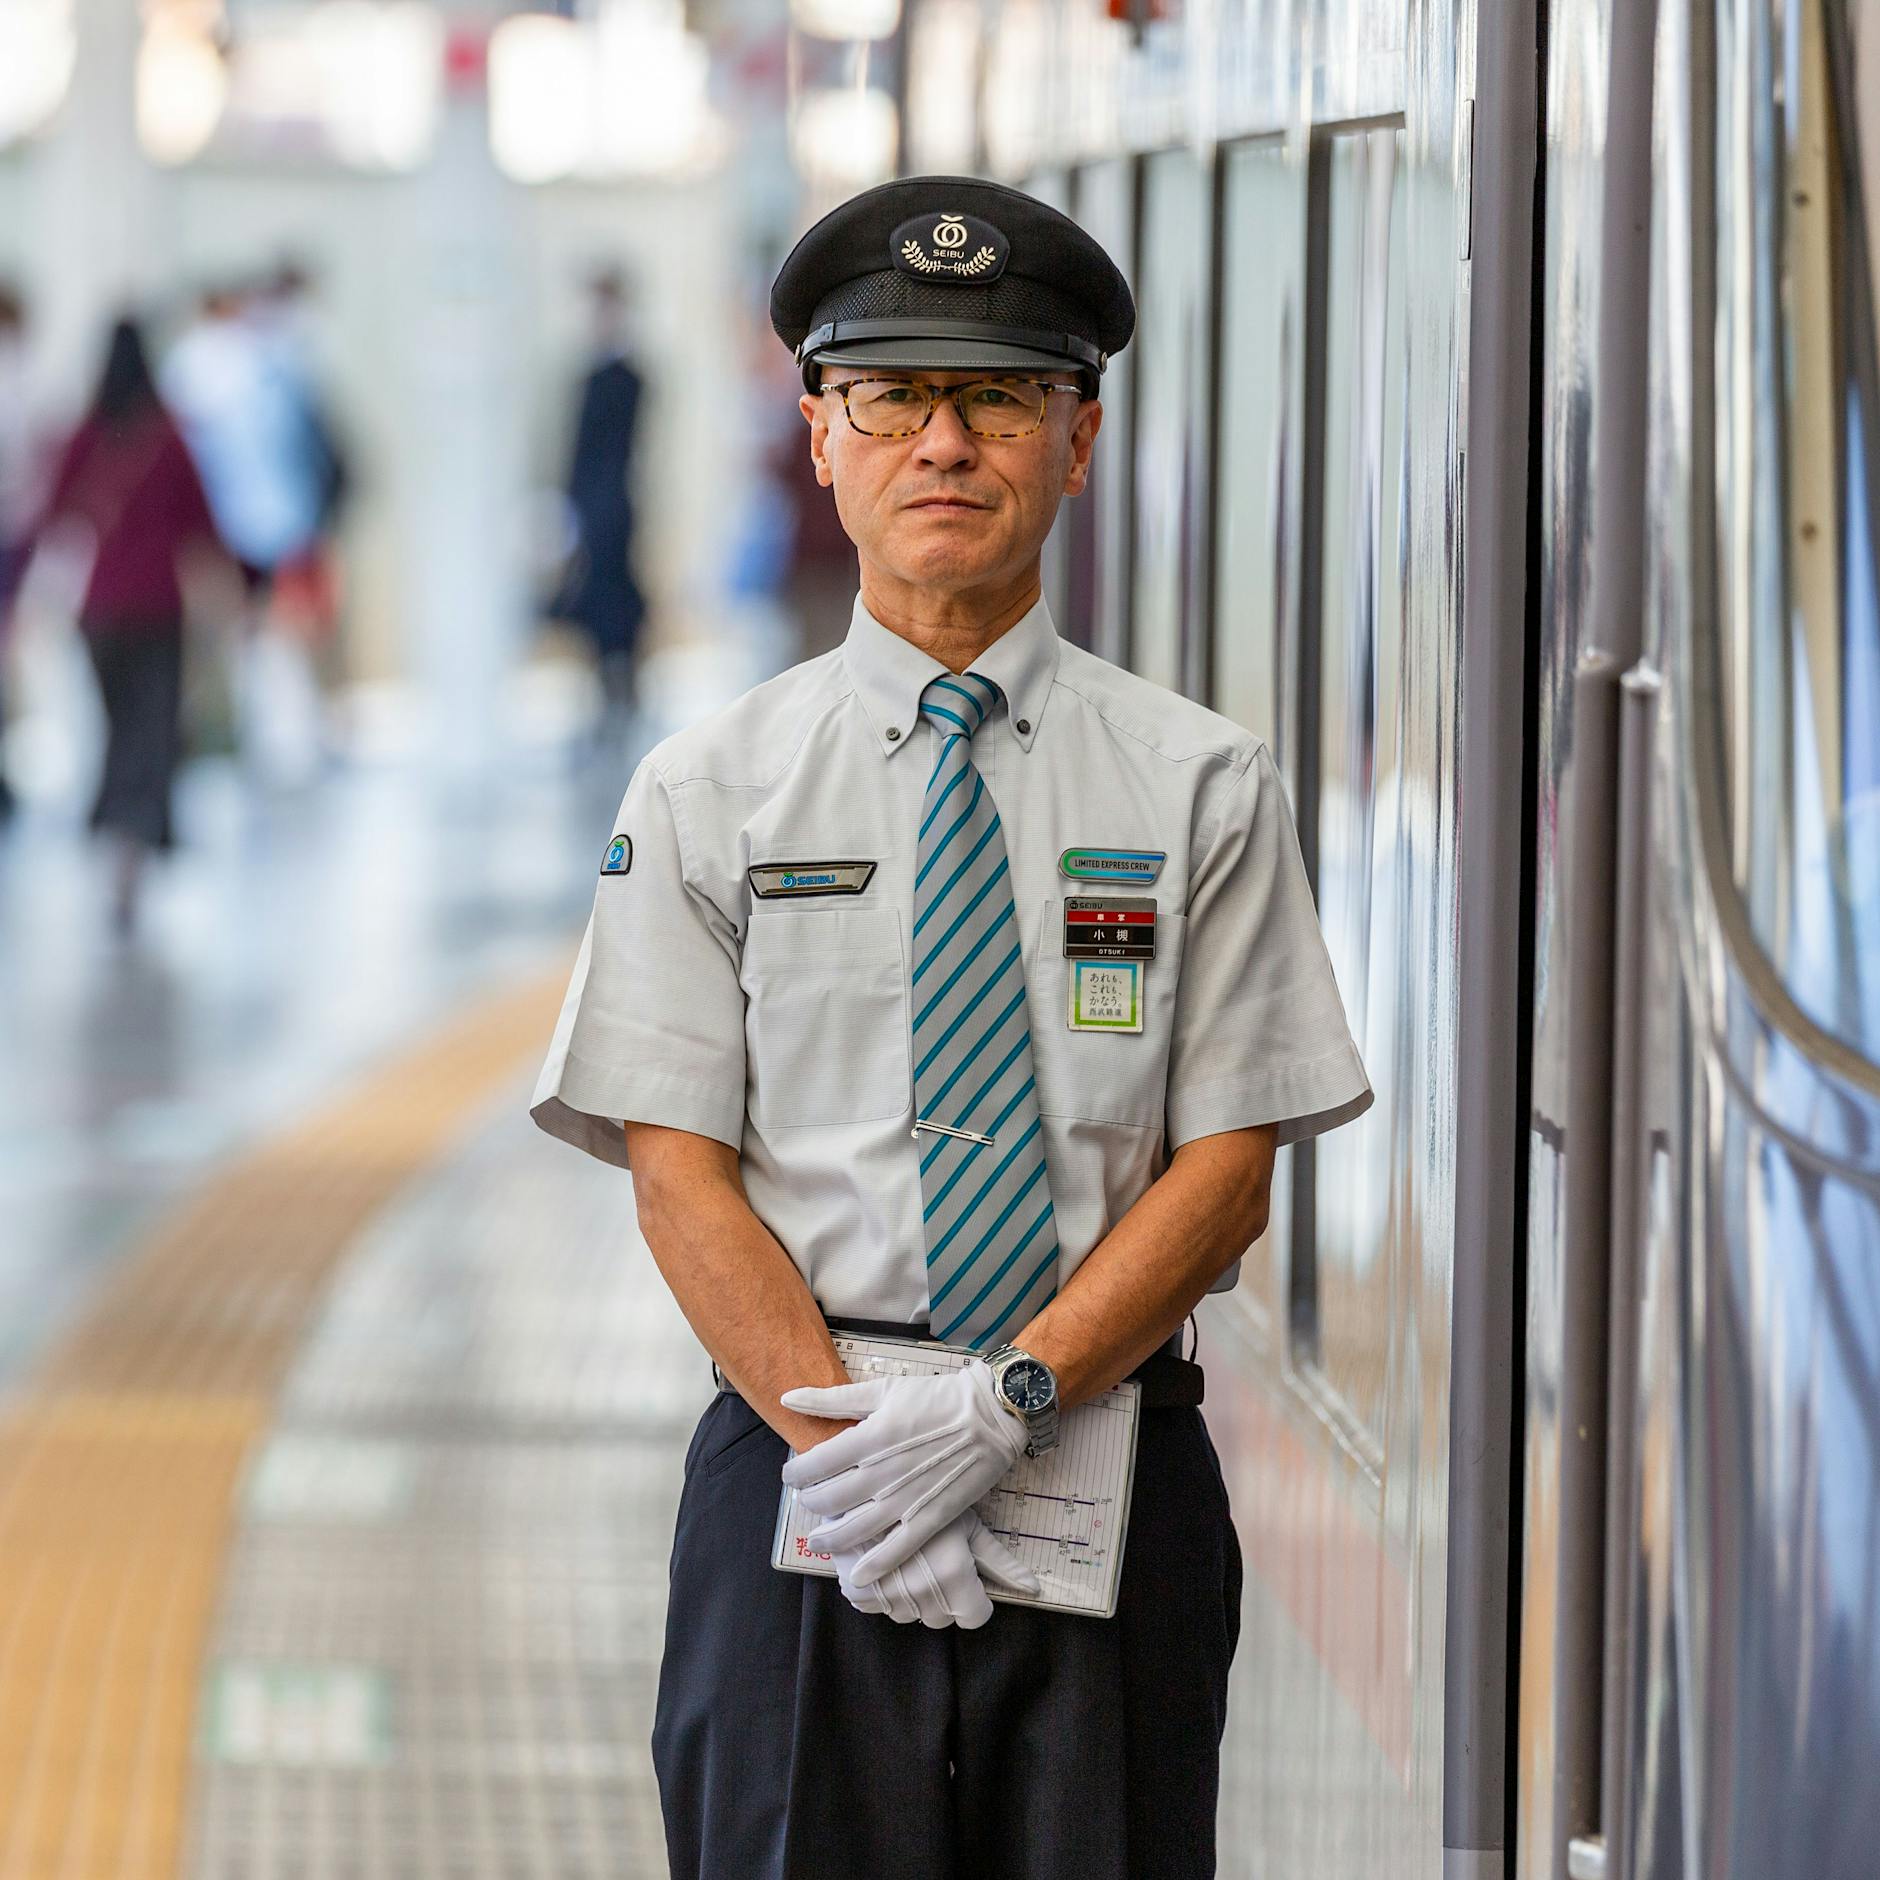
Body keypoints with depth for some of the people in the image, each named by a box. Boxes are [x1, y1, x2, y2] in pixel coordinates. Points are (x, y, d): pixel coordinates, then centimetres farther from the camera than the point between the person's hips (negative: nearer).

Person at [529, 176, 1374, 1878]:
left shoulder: (1202, 785, 6)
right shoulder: (707, 791, 6)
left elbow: (1227, 1174, 1)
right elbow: (679, 1176, 0)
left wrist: (1007, 1405, -13)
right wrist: (850, 1450, -14)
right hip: (799, 1474, 0)